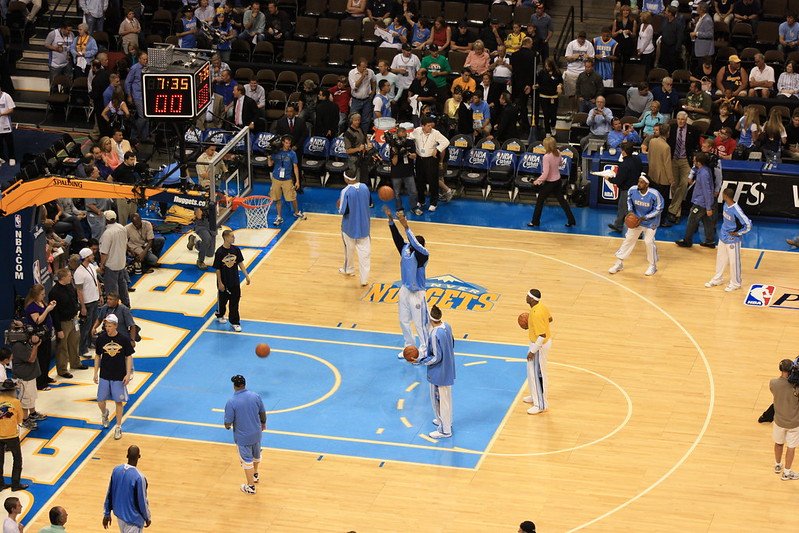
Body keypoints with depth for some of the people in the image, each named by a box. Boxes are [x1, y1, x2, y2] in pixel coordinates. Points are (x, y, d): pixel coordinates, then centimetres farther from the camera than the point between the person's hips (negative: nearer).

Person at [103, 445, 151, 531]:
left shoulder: (117, 470, -8)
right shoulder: (139, 477, -26)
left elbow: (109, 494, 2)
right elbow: (142, 501, -16)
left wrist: (107, 513, 13)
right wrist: (148, 518, 1)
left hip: (119, 514, 7)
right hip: (133, 519, -7)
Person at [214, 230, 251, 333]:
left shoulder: (236, 249, -6)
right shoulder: (220, 252, -19)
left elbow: (240, 263, 5)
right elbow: (217, 269, -13)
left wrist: (246, 275, 2)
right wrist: (220, 283, -12)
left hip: (235, 281, 3)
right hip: (224, 282, -3)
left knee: (235, 302, 6)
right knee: (223, 300, 17)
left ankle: (234, 322, 16)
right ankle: (220, 315, 44)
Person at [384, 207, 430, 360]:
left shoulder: (422, 255, -22)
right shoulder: (405, 249, -4)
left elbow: (416, 245, -40)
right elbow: (396, 237, -13)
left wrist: (406, 226, -48)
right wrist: (390, 219, -27)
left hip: (417, 294, -7)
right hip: (405, 290, 7)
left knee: (420, 323, 4)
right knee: (404, 321, 17)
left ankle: (424, 349, 20)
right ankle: (410, 347, 34)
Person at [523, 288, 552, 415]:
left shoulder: (536, 314, -32)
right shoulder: (541, 306, -3)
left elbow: (542, 336, -30)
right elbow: (549, 319, 16)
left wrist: (532, 351, -22)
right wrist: (531, 324, 15)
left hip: (540, 345, -10)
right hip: (546, 341, 10)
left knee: (537, 374, 3)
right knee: (533, 370, 26)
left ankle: (541, 405, 13)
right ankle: (536, 396, 42)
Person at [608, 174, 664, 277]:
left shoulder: (654, 194, -28)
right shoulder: (632, 190, -18)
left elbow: (659, 209, -16)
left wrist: (644, 218, -22)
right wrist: (630, 211, -11)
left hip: (650, 221, -4)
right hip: (635, 219, 4)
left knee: (649, 241, -6)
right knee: (628, 239, 6)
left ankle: (653, 266, 14)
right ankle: (619, 263, 17)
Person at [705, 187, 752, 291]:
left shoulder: (736, 211, -30)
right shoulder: (725, 205, -4)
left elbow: (748, 225, -26)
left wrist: (738, 233, -16)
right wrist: (724, 230, 13)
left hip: (732, 240, -8)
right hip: (723, 237, 8)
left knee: (734, 262, 7)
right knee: (720, 259, 21)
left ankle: (735, 283, 22)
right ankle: (718, 279, 37)